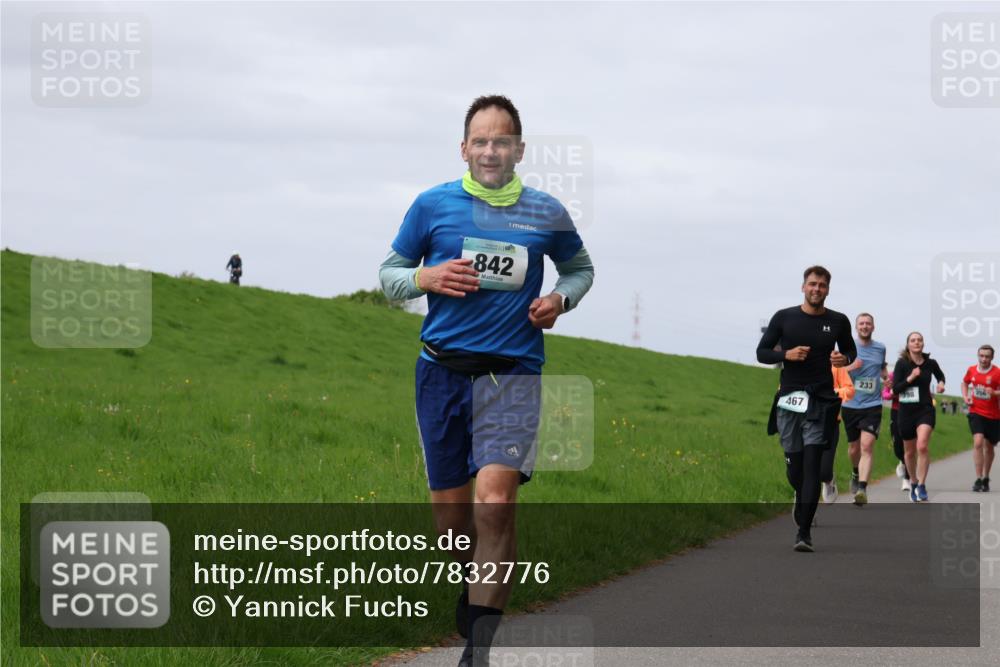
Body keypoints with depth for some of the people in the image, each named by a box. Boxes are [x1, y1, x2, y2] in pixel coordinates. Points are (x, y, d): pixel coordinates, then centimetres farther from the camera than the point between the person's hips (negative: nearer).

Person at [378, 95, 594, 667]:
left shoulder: (546, 213, 5)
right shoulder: (433, 205, 3)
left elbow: (580, 267, 23)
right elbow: (389, 273, 12)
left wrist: (560, 299, 1)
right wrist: (426, 278, -9)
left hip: (512, 370, -2)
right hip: (442, 368, 2)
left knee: (495, 501, -20)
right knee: (449, 507, 9)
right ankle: (475, 582, 42)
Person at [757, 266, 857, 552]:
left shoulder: (838, 322, 6)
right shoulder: (784, 318, 3)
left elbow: (850, 350, 22)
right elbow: (762, 352, 7)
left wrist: (845, 359, -2)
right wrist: (786, 354, -12)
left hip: (821, 402, -1)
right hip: (789, 399, 1)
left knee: (812, 465, -11)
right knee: (794, 466, 7)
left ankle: (804, 533, -12)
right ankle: (802, 497, 43)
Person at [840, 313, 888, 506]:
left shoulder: (880, 348, 8)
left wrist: (887, 377, 6)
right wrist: (850, 367, -19)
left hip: (872, 406, -1)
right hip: (850, 405, 1)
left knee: (867, 447, -18)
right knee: (854, 448, 13)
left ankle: (862, 489, -27)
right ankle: (856, 473, 46)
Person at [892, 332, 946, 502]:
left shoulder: (930, 363, 1)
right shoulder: (902, 364, -5)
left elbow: (940, 375, 23)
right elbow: (895, 389, -9)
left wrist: (941, 383, 2)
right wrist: (910, 378, -21)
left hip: (925, 410, 0)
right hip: (907, 411, 0)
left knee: (922, 446, -22)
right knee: (910, 451, 12)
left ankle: (921, 486, -15)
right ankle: (913, 482, 35)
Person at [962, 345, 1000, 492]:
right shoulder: (972, 370, 0)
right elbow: (965, 383, 20)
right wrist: (965, 397, 3)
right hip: (976, 412, 1)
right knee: (978, 442, -19)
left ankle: (986, 478, 34)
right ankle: (978, 479, -18)